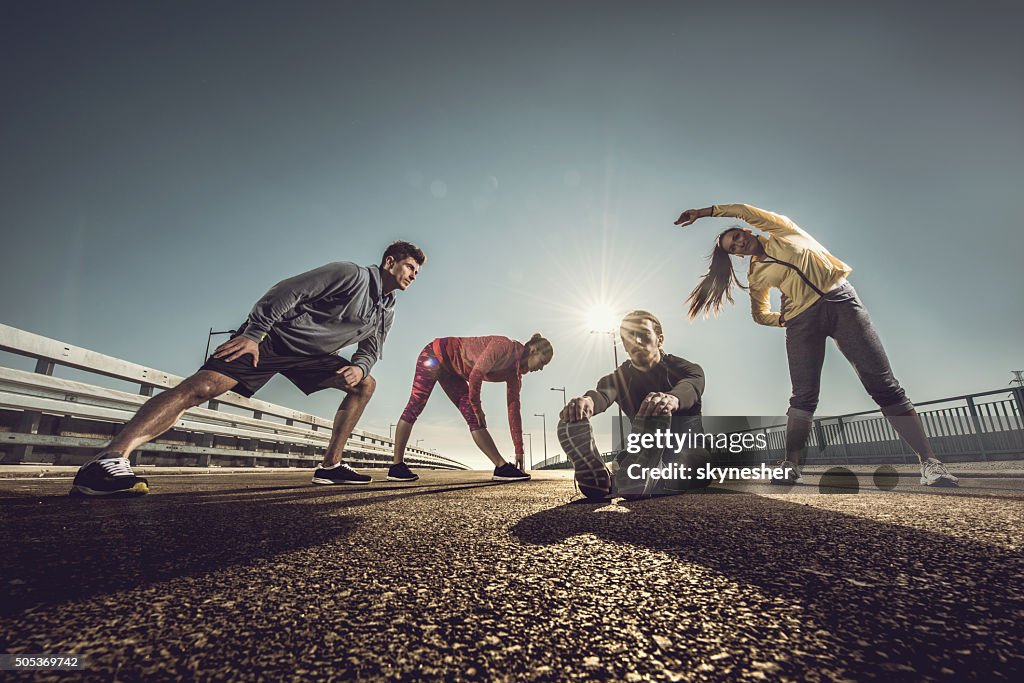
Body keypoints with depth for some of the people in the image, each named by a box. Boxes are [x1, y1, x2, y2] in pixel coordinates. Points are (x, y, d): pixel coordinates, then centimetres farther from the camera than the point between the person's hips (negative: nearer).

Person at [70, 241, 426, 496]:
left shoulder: (387, 312, 10)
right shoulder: (351, 274, -14)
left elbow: (371, 350, 16)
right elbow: (288, 290, -18)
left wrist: (359, 367, -9)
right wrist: (253, 333, -23)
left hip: (309, 355, 8)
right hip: (272, 336, -8)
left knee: (364, 385, 1)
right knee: (205, 385, -24)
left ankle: (330, 466, -2)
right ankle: (108, 460, -29)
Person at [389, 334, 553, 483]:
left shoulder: (514, 372, -1)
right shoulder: (505, 346, -25)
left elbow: (514, 409, 0)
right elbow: (475, 374, -30)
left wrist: (519, 450, -1)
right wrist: (477, 407, -16)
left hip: (451, 370, 8)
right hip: (436, 353, -8)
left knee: (473, 418, -2)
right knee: (414, 408, -4)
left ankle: (502, 467, -6)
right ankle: (396, 467, 2)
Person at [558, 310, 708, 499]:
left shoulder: (685, 369, -1)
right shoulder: (621, 376, 5)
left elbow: (690, 386, -28)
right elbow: (604, 393, -20)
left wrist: (673, 399, -55)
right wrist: (587, 401, -47)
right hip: (644, 455, 4)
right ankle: (603, 482, -50)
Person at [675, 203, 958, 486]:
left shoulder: (780, 230, 15)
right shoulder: (756, 275, 17)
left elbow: (743, 210, 5)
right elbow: (760, 314, 26)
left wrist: (702, 212, 10)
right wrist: (787, 319, 10)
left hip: (841, 299, -1)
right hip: (802, 320, 2)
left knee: (884, 384, -9)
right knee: (804, 396, -10)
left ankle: (929, 462, -8)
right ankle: (790, 468, -10)